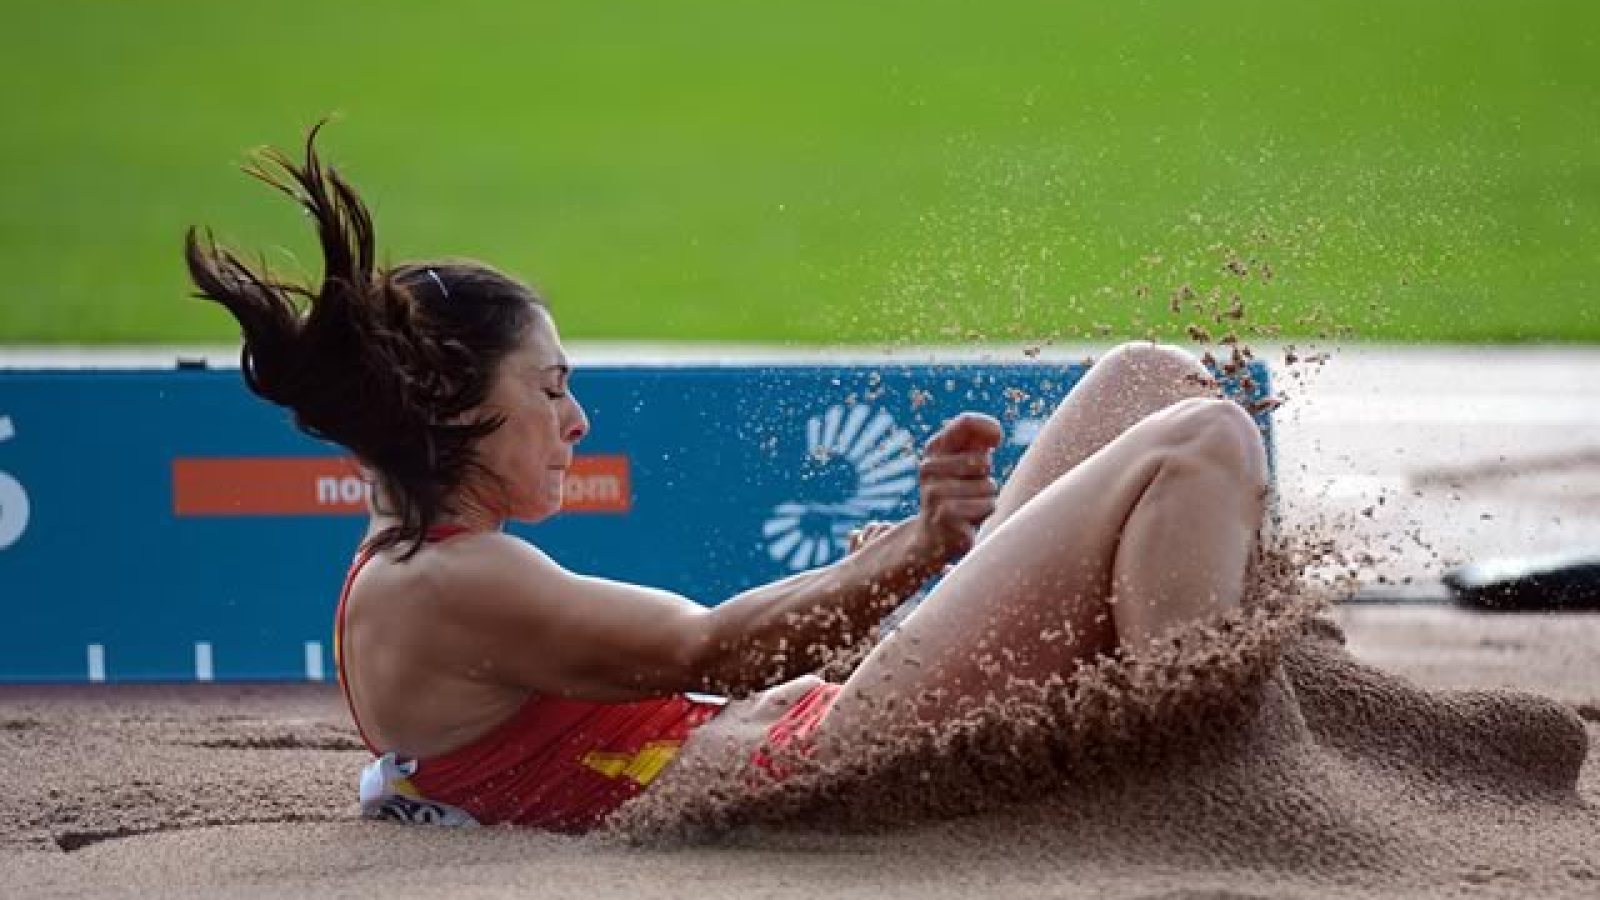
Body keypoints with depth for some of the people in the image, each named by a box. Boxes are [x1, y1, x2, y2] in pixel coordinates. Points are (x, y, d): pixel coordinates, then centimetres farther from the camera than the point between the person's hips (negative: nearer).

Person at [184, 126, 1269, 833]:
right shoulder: (442, 587, -12)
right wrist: (913, 551, -8)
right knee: (1202, 446, -15)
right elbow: (705, 651, -12)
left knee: (1151, 380, 11)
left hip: (822, 731, 11)